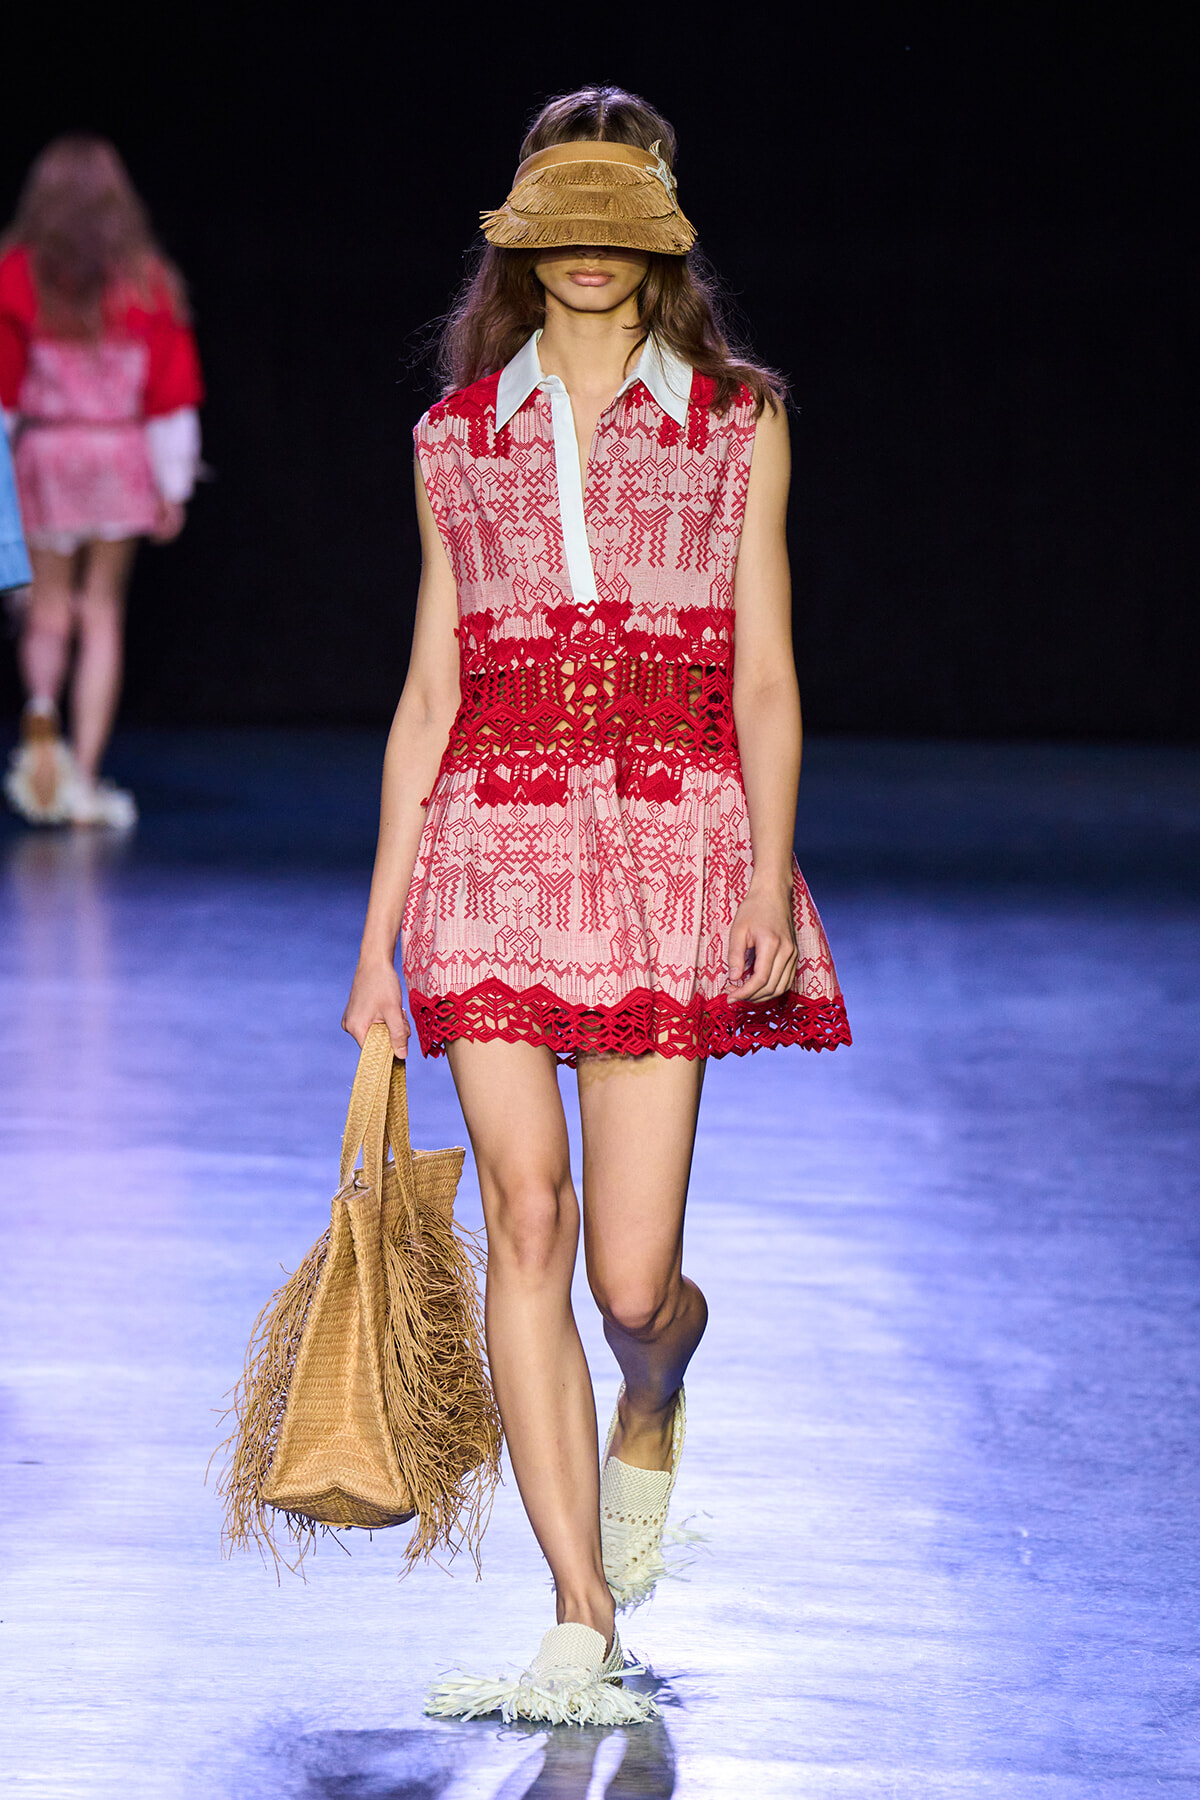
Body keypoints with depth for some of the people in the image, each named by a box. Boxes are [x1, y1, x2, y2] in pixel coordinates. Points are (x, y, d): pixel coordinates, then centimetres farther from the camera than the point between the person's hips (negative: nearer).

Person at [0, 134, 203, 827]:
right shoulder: (147, 281, -1)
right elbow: (172, 393, 2)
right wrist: (174, 486, 8)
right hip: (122, 457, 0)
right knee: (103, 612, 5)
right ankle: (85, 777, 1)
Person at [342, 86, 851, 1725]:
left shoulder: (739, 424, 9)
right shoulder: (461, 435, 13)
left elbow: (764, 681, 5)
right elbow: (429, 695, 13)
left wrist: (769, 879, -9)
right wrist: (378, 932, 9)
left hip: (672, 843, -1)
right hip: (494, 847, 1)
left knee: (633, 1276, -5)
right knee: (526, 1216, -11)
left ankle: (649, 1418, 34)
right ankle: (584, 1635, -7)